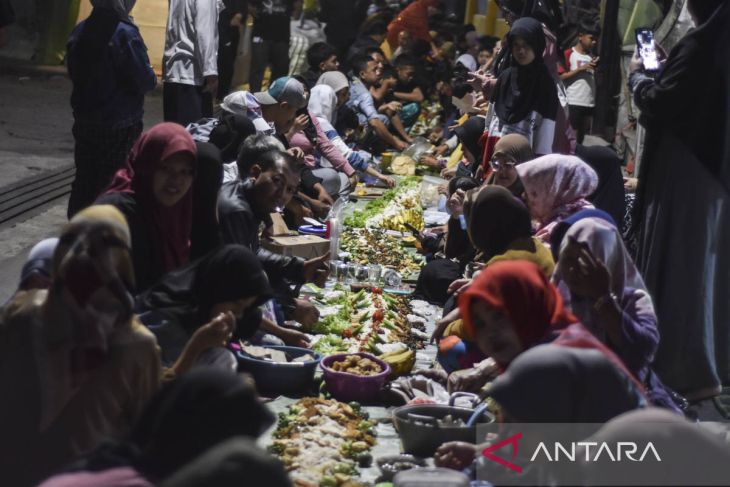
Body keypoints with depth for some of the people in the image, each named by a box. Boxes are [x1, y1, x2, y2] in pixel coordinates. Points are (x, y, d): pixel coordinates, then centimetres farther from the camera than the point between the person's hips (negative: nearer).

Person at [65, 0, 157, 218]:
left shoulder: (80, 31, 2)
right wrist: (152, 77, 1)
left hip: (84, 122, 7)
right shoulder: (126, 34, -20)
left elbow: (74, 72, 12)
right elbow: (145, 81, -18)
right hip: (120, 126, -7)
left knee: (84, 180, 15)